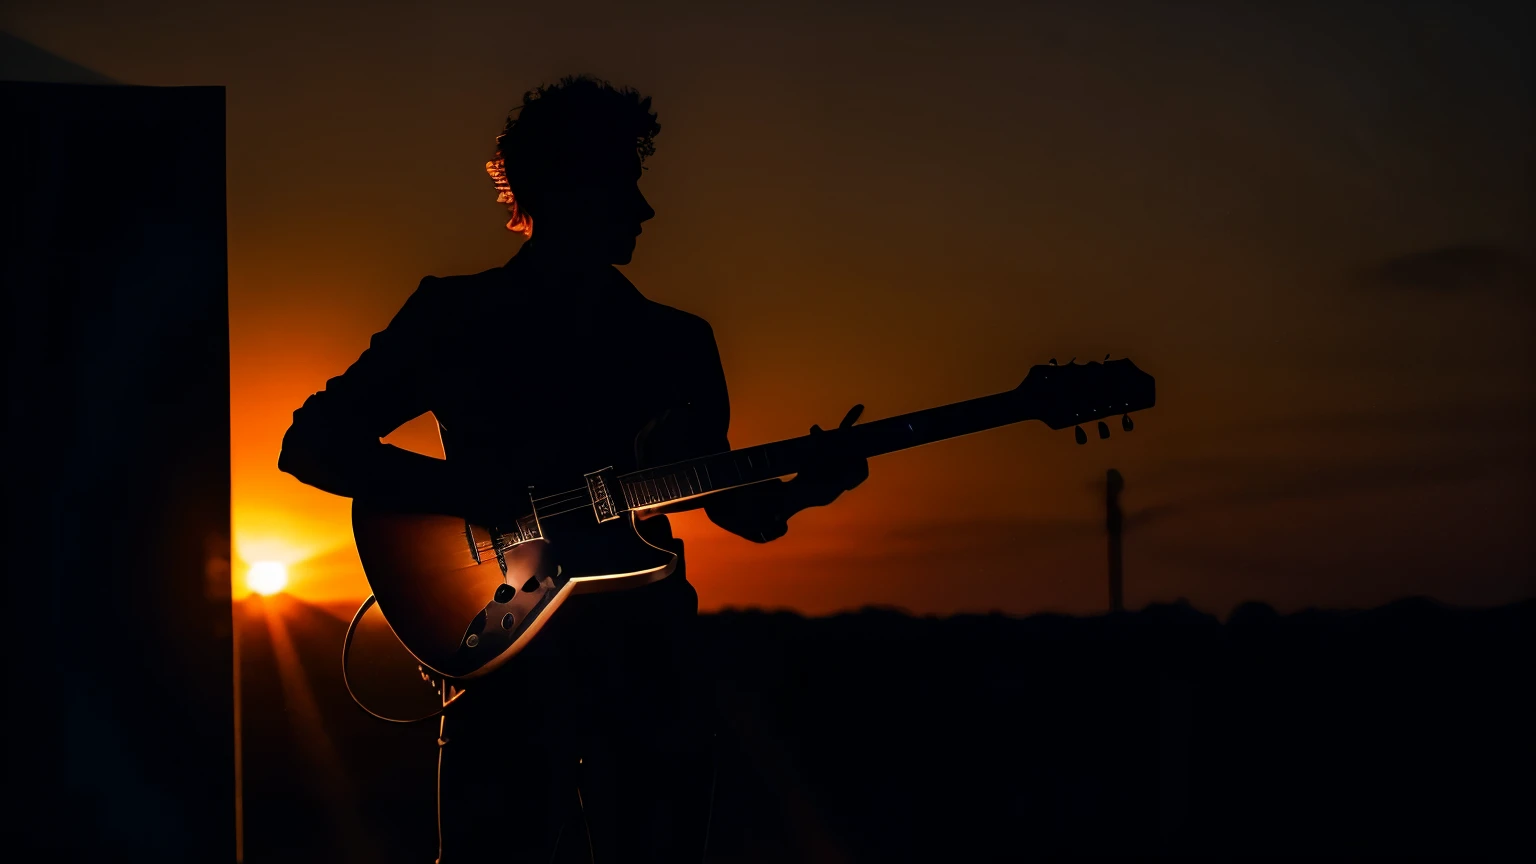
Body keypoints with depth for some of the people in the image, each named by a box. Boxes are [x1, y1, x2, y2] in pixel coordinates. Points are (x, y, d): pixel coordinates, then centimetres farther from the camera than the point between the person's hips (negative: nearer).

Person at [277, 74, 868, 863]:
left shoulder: (677, 342, 15)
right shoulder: (452, 317, 5)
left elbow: (725, 498, 20)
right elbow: (310, 442, 2)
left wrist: (795, 491, -3)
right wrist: (465, 491, -13)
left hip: (647, 647, 3)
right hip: (507, 646, -3)